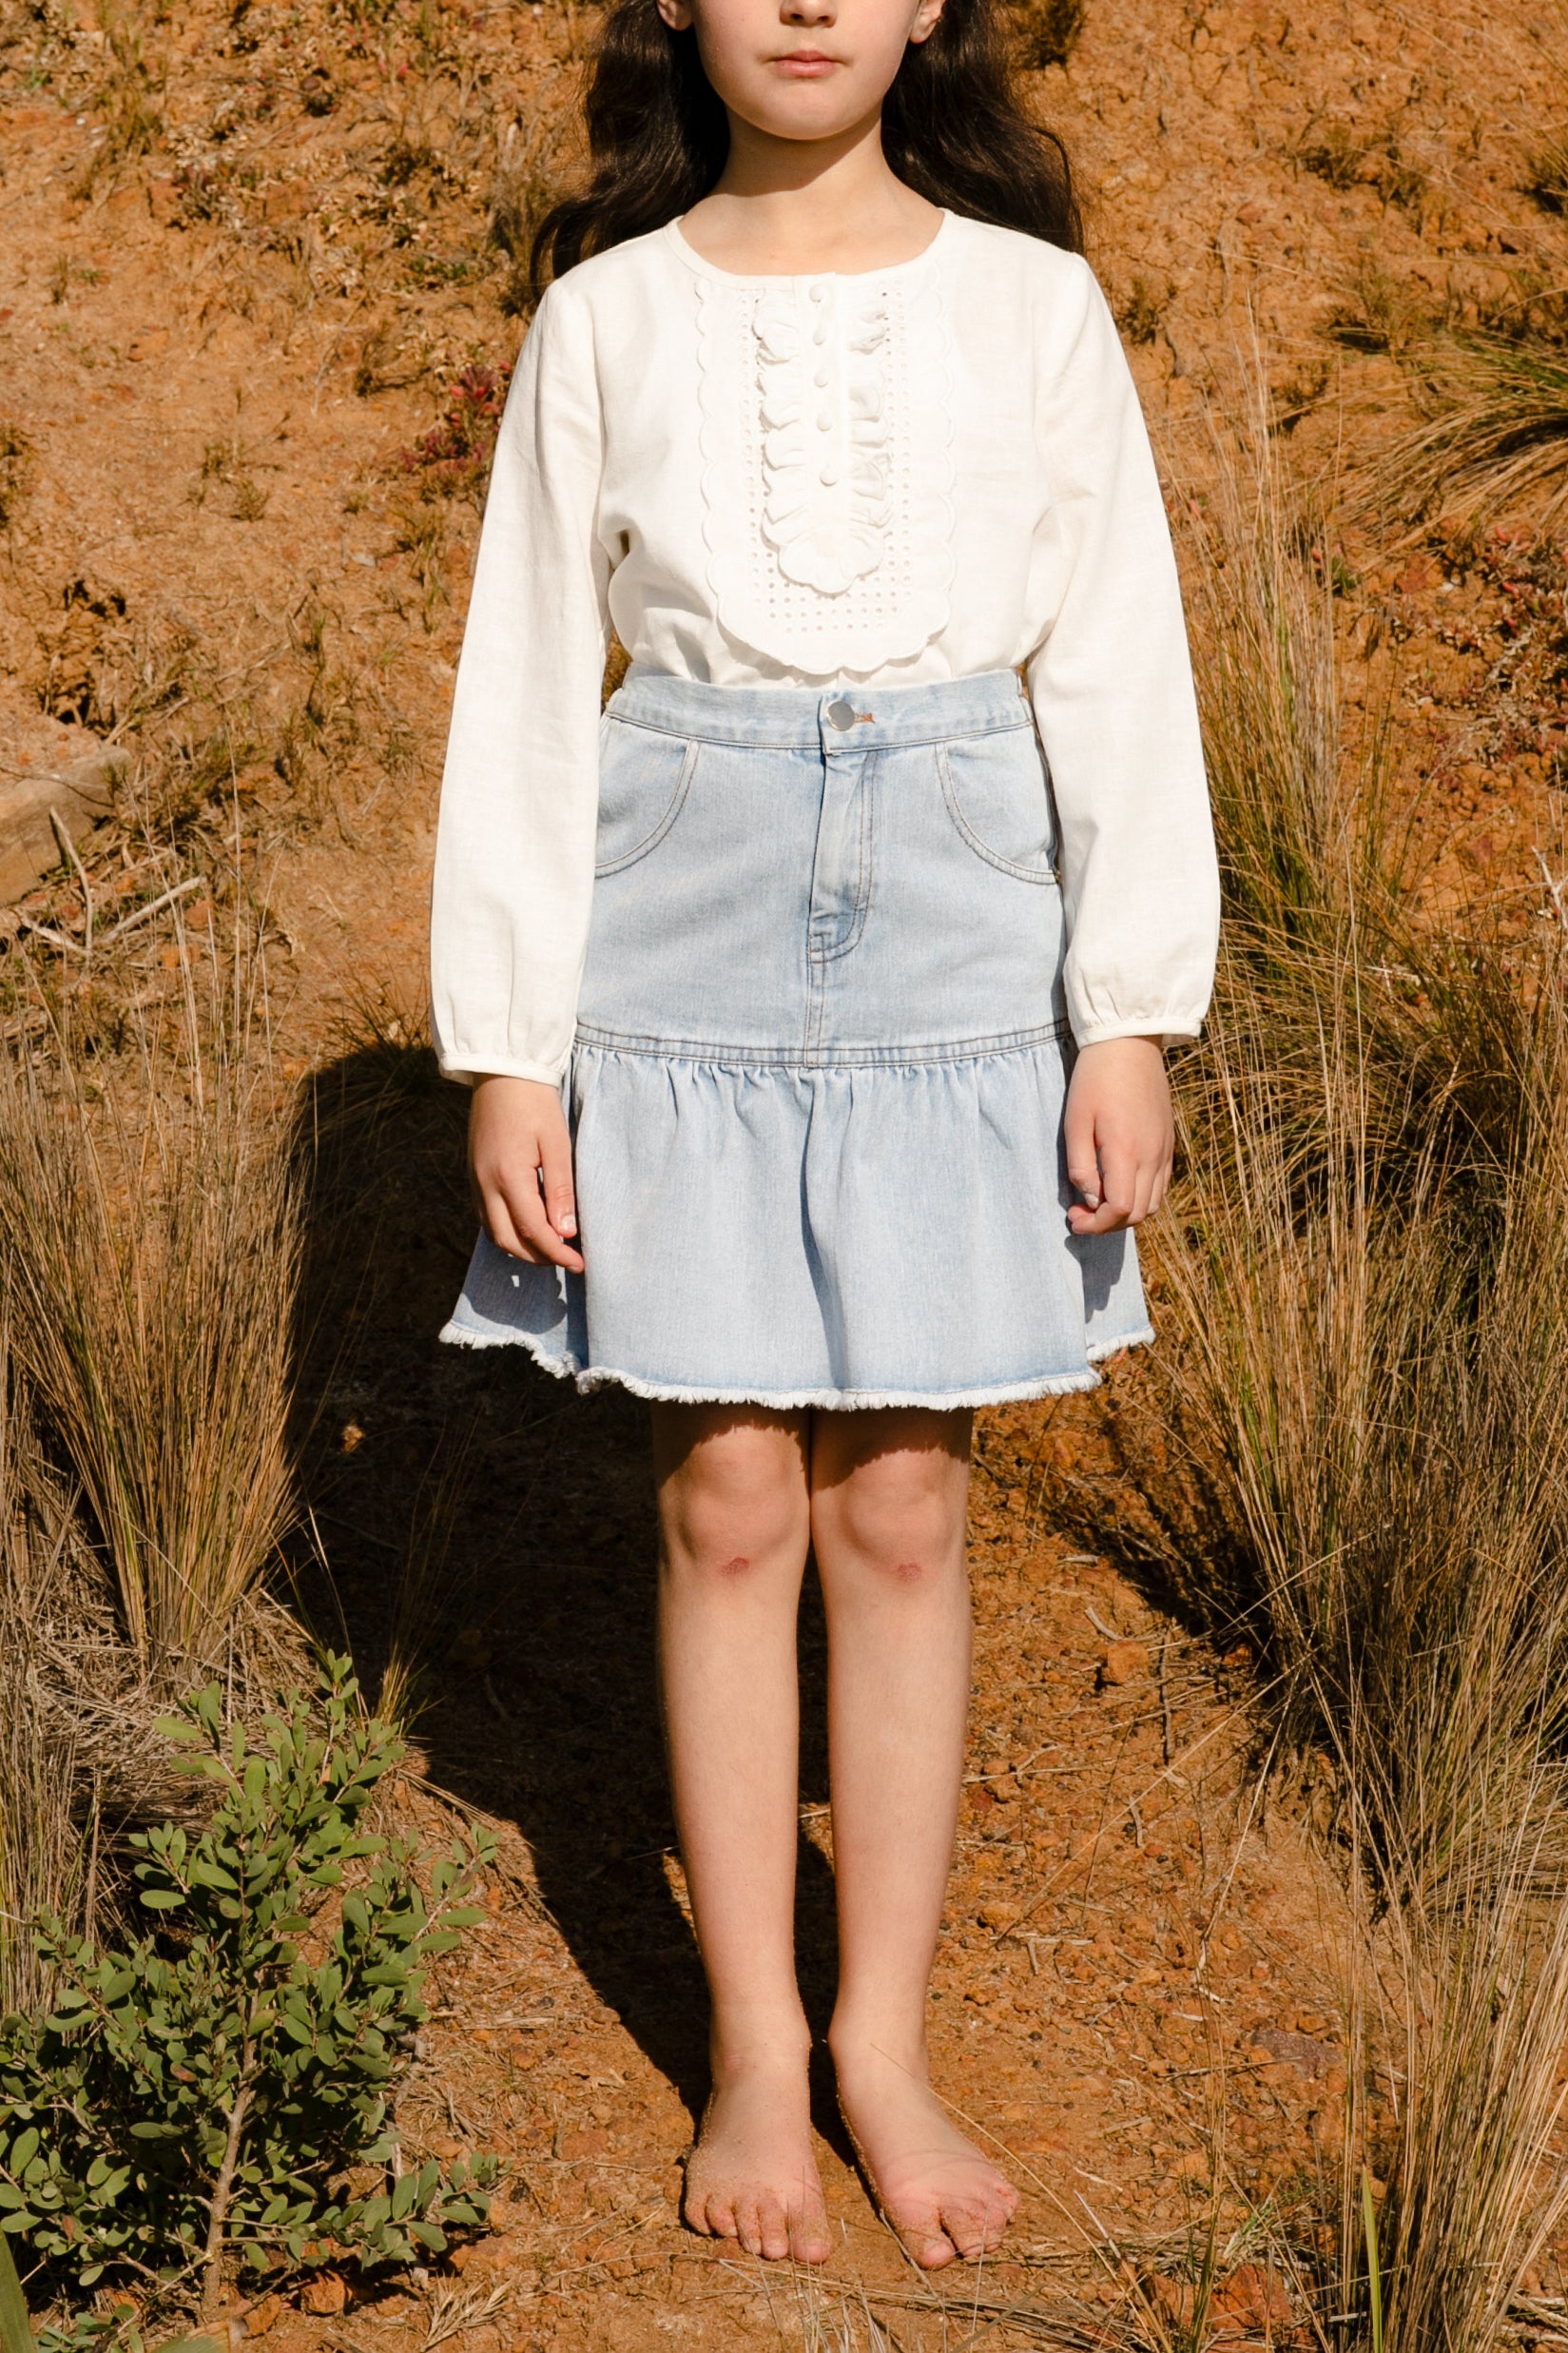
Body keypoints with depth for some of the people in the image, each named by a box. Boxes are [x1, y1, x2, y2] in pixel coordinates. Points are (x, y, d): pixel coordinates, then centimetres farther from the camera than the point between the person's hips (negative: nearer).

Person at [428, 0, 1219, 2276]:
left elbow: (1118, 663, 2)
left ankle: (889, 2039, 19)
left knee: (901, 1509, 5)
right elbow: (528, 692, 3)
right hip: (685, 942, 0)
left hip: (950, 943, 0)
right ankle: (753, 2049, 17)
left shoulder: (1032, 305, 2)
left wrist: (1133, 1010, -3)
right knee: (731, 1507, 4)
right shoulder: (607, 319, 2)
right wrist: (508, 1046, -1)